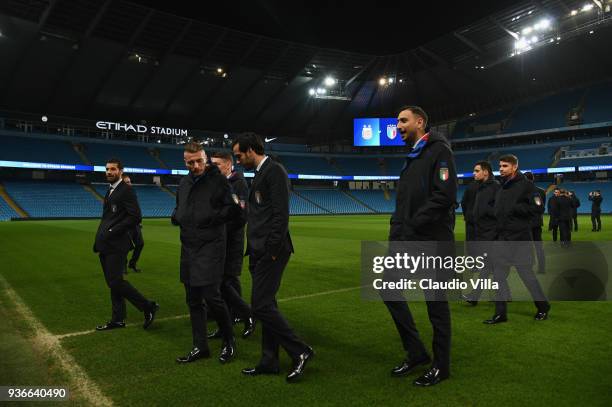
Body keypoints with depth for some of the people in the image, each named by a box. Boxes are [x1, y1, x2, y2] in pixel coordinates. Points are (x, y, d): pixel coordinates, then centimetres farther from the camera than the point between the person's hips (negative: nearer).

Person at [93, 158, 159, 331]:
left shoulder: (126, 191, -10)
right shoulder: (109, 191, 17)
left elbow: (135, 217, -18)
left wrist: (112, 231, -18)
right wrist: (100, 240, 12)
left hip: (116, 245, -9)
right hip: (106, 246, 9)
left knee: (116, 282, -11)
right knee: (113, 283, 12)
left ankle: (148, 307, 2)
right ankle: (118, 319, 21)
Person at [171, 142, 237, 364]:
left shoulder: (218, 180, -6)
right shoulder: (184, 183, 14)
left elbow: (231, 208, -9)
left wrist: (210, 217, -17)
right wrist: (177, 217, 4)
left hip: (211, 246, -7)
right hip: (188, 246, 7)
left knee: (211, 296, -8)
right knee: (193, 300, 11)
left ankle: (229, 341, 15)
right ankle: (200, 347, 24)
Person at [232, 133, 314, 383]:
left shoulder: (274, 171, -10)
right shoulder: (259, 174, 19)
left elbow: (281, 214, -18)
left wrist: (272, 251, -20)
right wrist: (254, 250, 14)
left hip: (271, 251, -10)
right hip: (259, 252, 10)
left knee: (261, 306, -9)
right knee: (265, 306, 13)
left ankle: (300, 352, 4)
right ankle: (269, 362, 23)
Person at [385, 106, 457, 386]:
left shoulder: (439, 150, -7)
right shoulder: (412, 157, 19)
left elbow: (445, 195, -19)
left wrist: (414, 224, -18)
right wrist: (396, 232, 7)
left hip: (432, 242, -9)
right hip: (407, 241, 9)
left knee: (436, 302, 3)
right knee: (389, 289, 7)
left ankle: (441, 365, 20)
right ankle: (416, 353, 21)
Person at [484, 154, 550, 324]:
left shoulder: (525, 185, -7)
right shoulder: (502, 187, 13)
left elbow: (537, 207, -15)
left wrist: (514, 208, -18)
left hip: (520, 238, -7)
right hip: (503, 237, 7)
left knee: (526, 273, 3)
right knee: (498, 273, 4)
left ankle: (543, 307, 25)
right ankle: (500, 312, 11)